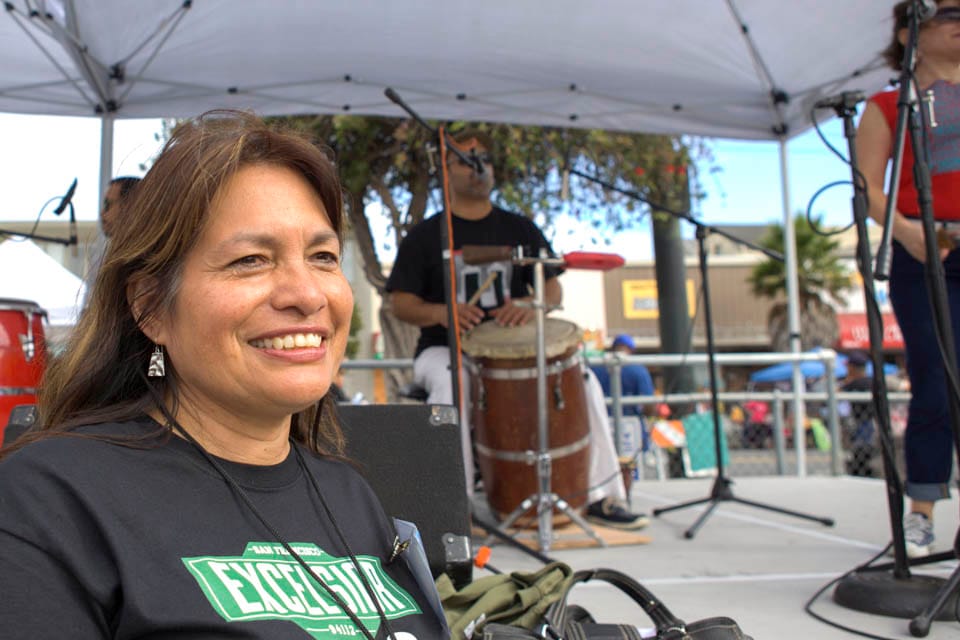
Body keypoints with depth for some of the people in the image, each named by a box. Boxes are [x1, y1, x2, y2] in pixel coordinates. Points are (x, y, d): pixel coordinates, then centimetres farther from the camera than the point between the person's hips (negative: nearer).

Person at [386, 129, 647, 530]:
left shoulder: (520, 230, 13)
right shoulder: (425, 236, 4)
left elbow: (553, 288, 9)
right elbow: (400, 302, -2)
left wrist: (531, 305, -15)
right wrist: (440, 312, -24)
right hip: (446, 349, -3)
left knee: (582, 380, -18)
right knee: (449, 388, -36)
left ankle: (599, 497, -8)